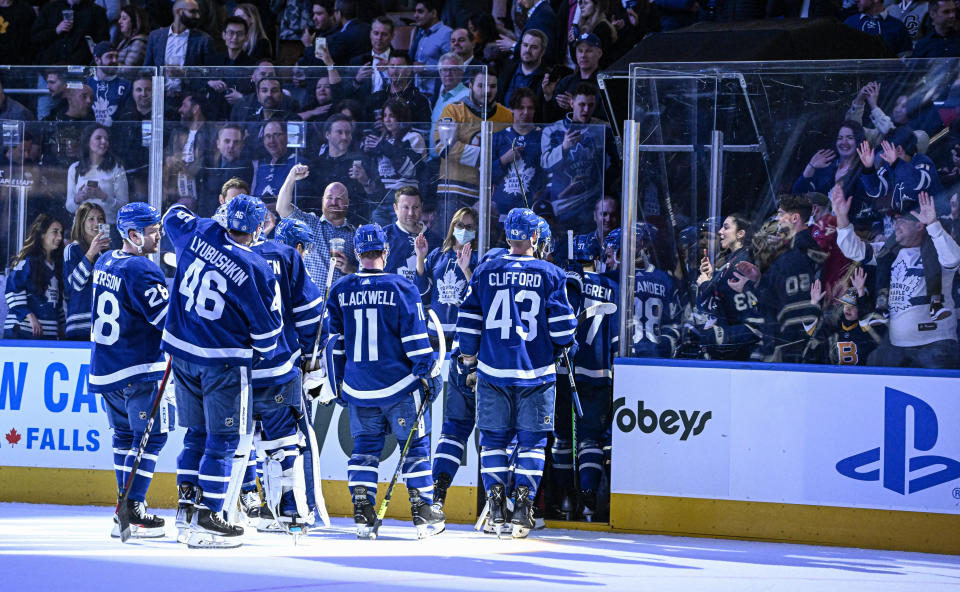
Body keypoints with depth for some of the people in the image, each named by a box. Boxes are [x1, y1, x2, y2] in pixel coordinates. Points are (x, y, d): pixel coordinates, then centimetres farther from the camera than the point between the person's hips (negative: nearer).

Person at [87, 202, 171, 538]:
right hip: (141, 369, -9)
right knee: (150, 435, -4)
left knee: (125, 433, 17)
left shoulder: (105, 262, 10)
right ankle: (132, 511, -9)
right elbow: (170, 317, -21)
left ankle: (126, 504, 19)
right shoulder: (142, 271, -18)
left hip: (105, 368, 9)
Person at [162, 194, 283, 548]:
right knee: (222, 438, 0)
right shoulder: (257, 271, -16)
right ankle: (205, 519, -4)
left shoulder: (198, 234, -4)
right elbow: (268, 327, -6)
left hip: (182, 351, 6)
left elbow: (173, 216, 20)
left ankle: (187, 502, 18)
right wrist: (260, 354, 14)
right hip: (223, 361, -6)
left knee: (196, 431, 19)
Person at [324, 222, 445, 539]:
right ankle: (423, 514, 6)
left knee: (365, 445, 14)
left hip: (358, 388, 3)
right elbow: (416, 338, -9)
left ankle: (362, 513, 5)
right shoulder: (402, 289, -8)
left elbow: (335, 343, 9)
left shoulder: (340, 290, 2)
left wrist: (338, 382, 18)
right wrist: (429, 375, -1)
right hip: (400, 386, -3)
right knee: (416, 444, 8)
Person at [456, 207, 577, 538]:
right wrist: (565, 344, 18)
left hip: (493, 373, 1)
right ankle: (523, 506, -1)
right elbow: (562, 327, -4)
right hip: (536, 374, -1)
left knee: (493, 438, 11)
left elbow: (468, 324, 2)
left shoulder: (485, 272, 1)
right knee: (532, 441, 6)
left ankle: (496, 508, 6)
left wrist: (468, 362, 14)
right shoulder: (551, 275, -4)